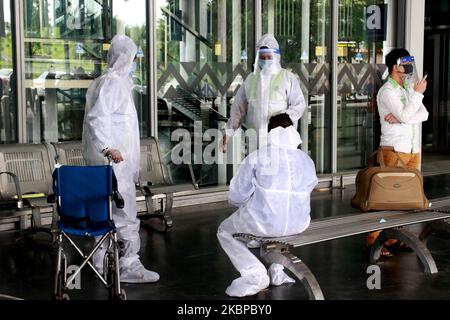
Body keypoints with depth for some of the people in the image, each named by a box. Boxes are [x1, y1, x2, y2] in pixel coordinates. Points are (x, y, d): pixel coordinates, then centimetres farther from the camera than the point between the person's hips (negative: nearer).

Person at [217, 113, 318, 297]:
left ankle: (255, 275, 8)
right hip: (298, 225, 5)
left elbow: (236, 197, -3)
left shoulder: (256, 158, -3)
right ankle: (276, 270, 30)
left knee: (225, 231, 24)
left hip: (262, 222, -5)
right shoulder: (307, 161, 9)